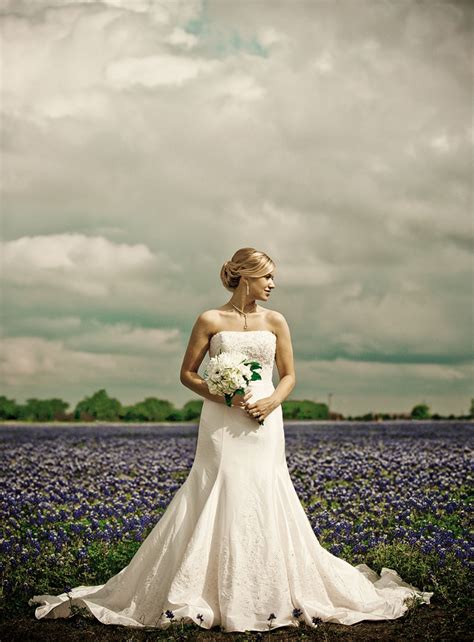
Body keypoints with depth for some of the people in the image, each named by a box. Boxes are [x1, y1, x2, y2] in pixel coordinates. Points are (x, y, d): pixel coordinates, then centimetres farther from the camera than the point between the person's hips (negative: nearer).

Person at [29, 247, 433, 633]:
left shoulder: (276, 322, 7)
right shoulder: (210, 321, 0)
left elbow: (289, 375, 12)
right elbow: (187, 373, 4)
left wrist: (272, 401, -8)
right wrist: (221, 395, -12)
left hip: (263, 426, 2)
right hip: (221, 426, -2)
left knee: (265, 504, 0)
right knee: (216, 503, -5)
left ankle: (269, 597, 13)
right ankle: (201, 597, 6)